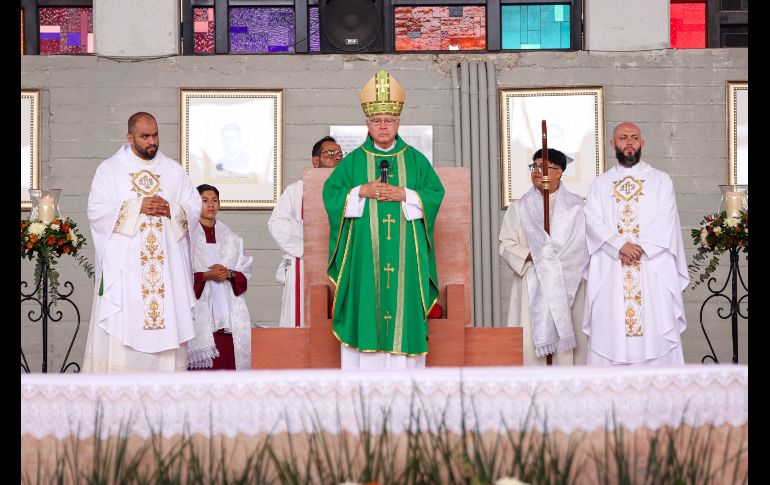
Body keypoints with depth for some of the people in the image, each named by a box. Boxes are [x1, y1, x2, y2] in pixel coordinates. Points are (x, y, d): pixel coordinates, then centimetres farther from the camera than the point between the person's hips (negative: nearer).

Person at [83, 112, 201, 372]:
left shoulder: (174, 170, 14)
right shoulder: (109, 169, 6)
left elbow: (194, 208, 10)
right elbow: (96, 210, -5)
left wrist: (170, 210, -10)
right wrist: (137, 207, -13)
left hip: (166, 262, 3)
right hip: (123, 263, -2)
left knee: (168, 325, -2)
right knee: (120, 328, -8)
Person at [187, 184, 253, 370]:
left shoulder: (231, 238, 16)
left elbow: (245, 273, 13)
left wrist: (229, 274, -7)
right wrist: (207, 275, -15)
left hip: (229, 310, 3)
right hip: (200, 309, -3)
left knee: (229, 359, -4)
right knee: (204, 362, -10)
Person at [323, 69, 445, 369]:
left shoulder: (415, 160, 8)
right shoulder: (353, 161, 8)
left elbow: (436, 193, 3)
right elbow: (330, 192, 4)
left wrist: (404, 194, -11)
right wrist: (362, 192, -10)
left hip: (404, 253, 0)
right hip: (363, 253, 0)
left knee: (403, 307, -3)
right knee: (365, 308, -4)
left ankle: (403, 368, 0)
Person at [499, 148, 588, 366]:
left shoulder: (576, 206, 8)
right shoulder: (519, 207, 11)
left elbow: (583, 244, 1)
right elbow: (506, 245, 4)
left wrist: (552, 259, -10)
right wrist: (532, 255, -12)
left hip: (567, 286, -1)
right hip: (532, 288, 1)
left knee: (566, 338, -5)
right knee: (531, 340, -7)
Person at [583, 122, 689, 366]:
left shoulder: (660, 180, 10)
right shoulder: (599, 184, 12)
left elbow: (666, 222, -2)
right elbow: (593, 222, -1)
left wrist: (640, 249, -14)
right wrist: (620, 245, -16)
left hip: (653, 271, -1)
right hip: (610, 275, 1)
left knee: (655, 335, -5)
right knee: (609, 336, -3)